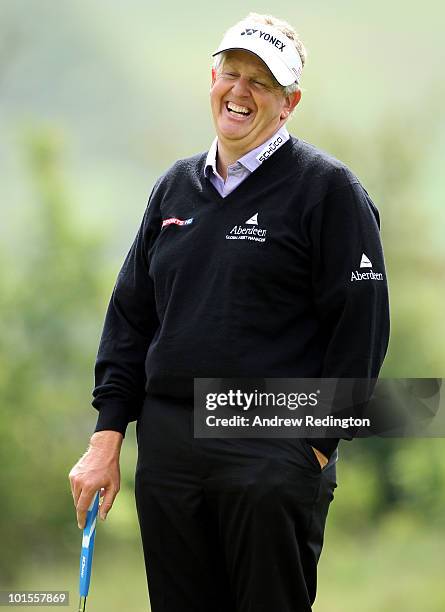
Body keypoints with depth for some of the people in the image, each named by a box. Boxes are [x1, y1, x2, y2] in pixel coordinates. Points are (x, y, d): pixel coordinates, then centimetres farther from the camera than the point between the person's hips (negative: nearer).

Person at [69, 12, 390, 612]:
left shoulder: (328, 188, -3)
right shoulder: (176, 186, 15)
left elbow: (360, 328, -7)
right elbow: (130, 314, 17)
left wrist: (317, 447, -11)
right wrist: (107, 436, 9)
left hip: (274, 451, -6)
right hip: (166, 445, 6)